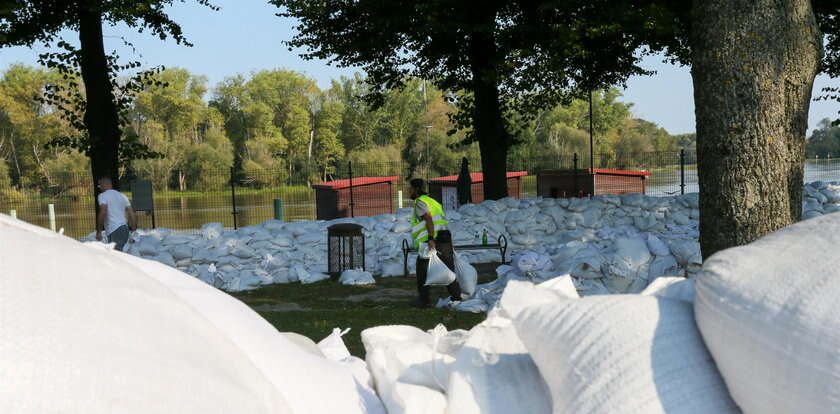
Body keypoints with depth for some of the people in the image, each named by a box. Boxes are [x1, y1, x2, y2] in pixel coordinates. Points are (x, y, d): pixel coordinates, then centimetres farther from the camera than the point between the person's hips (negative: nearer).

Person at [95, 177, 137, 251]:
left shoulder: (102, 196, -1)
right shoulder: (122, 195, 20)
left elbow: (103, 212, -16)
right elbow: (132, 213, 15)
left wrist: (98, 231, -12)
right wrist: (133, 229, 18)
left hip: (114, 230, -8)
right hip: (125, 229, 8)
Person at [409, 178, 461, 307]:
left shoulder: (420, 202, -2)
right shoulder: (432, 201, 25)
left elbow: (428, 219, -18)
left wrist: (431, 239, -26)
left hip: (432, 241, -8)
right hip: (446, 238, 8)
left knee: (422, 272, 3)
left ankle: (423, 300, 5)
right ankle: (457, 298, 14)